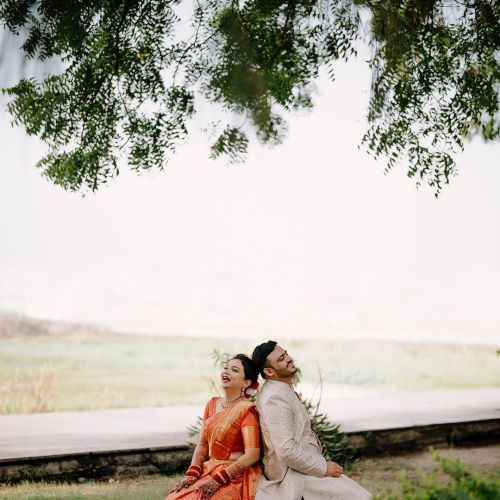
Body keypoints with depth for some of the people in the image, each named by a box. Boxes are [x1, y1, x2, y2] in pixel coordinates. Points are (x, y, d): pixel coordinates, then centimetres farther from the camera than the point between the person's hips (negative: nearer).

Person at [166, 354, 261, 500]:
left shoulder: (246, 410, -10)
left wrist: (218, 480, -20)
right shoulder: (212, 404, 11)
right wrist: (191, 475, -4)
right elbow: (202, 445, 12)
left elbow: (252, 455, -17)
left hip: (235, 477, -6)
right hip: (209, 470, 6)